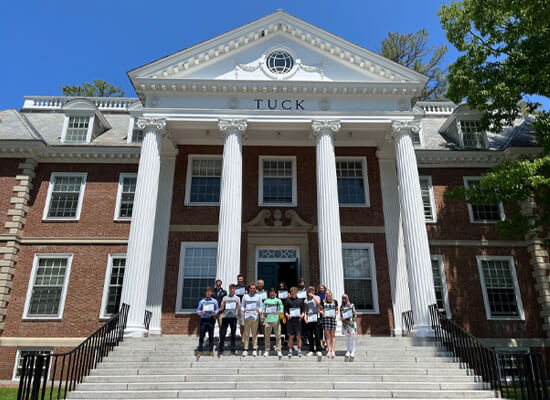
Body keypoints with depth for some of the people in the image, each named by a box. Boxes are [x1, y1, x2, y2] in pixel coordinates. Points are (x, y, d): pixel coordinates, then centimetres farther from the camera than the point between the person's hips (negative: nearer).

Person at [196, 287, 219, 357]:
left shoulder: (214, 301, 9)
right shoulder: (201, 301, 9)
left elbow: (217, 309, 8)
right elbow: (198, 310, 8)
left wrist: (215, 312, -13)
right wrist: (201, 312, -13)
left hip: (211, 319, 0)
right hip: (203, 319, 0)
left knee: (211, 335, 3)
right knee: (201, 335, -1)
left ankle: (211, 350, 12)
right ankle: (200, 350, 7)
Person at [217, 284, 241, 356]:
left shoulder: (237, 298, 10)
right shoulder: (225, 298, 10)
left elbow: (239, 309, 4)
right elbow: (221, 309, 6)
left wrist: (238, 303, -13)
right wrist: (223, 303, -9)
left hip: (233, 317, 0)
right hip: (225, 317, 0)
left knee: (233, 334, 4)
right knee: (222, 333, -3)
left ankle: (233, 349, 12)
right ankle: (220, 350, 3)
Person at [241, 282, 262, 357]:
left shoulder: (258, 297, 12)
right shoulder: (245, 296, 13)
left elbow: (260, 306, 10)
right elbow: (242, 306, 12)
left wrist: (259, 310, -11)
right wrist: (243, 310, -9)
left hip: (255, 317, 0)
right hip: (247, 317, 0)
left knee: (254, 334, 2)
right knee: (246, 334, 1)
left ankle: (254, 349, 9)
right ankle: (246, 349, 6)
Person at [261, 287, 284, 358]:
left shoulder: (278, 300, 14)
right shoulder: (266, 301, 18)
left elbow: (281, 309, 5)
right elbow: (263, 309, 13)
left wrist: (280, 312, -16)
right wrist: (263, 312, -8)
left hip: (276, 320, -1)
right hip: (268, 320, 1)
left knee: (278, 336, -6)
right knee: (267, 336, 3)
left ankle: (278, 351, -4)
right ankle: (266, 351, 12)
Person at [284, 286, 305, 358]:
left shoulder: (300, 300, 9)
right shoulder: (287, 300, 5)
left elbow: (303, 310, 11)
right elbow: (285, 310, 5)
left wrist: (302, 315, -7)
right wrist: (287, 315, -13)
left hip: (298, 320, 1)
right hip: (290, 320, -1)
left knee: (298, 336, 2)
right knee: (291, 336, 4)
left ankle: (299, 350, 12)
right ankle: (290, 350, 14)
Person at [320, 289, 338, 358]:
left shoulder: (335, 302, 8)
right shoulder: (323, 302, 6)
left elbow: (337, 310, 13)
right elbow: (321, 310, 10)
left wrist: (335, 313, -6)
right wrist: (322, 313, -10)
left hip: (333, 318, 0)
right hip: (325, 318, 0)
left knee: (333, 335, 1)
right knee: (327, 335, 0)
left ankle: (333, 351, 1)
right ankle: (329, 350, 3)